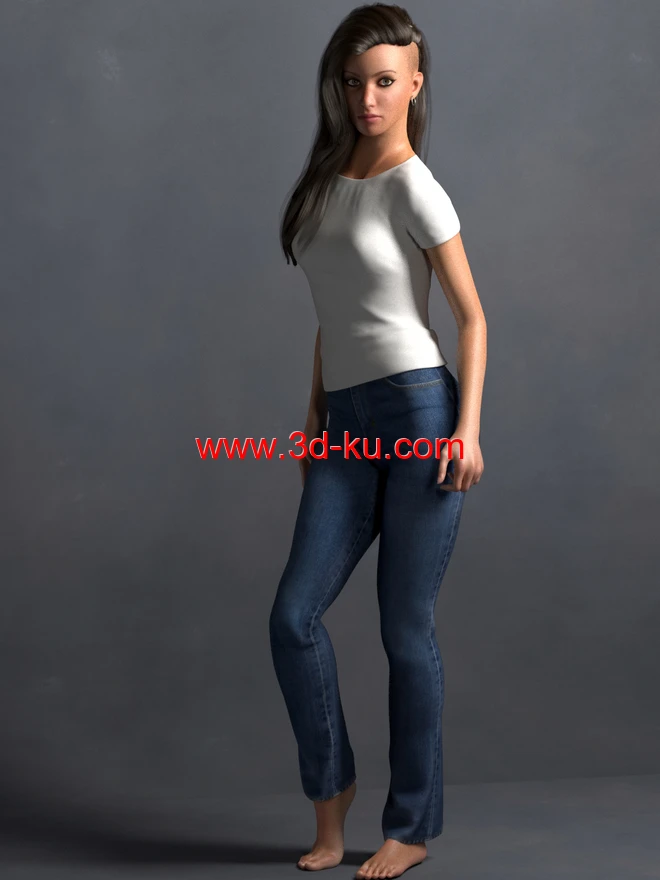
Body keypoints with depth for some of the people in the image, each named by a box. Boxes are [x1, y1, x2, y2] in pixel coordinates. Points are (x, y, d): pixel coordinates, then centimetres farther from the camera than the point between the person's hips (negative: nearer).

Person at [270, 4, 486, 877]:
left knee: (406, 630, 0)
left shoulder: (414, 187, -6)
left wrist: (469, 428, -13)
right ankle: (331, 787, 18)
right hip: (348, 422, 6)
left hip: (419, 412, -6)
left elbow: (472, 316, -5)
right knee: (294, 616, -3)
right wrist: (315, 417, 18)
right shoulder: (327, 180, 14)